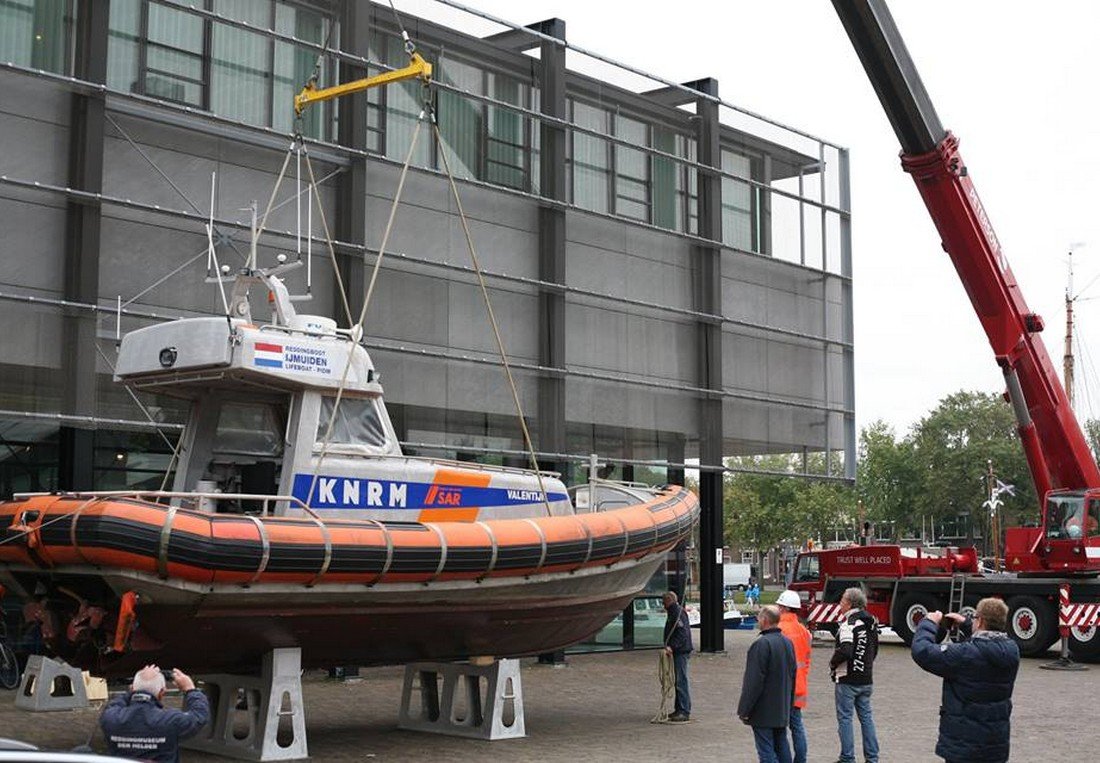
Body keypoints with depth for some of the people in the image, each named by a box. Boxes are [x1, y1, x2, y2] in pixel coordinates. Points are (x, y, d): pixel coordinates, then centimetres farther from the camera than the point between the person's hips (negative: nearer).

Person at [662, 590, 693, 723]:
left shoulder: (678, 613, -14)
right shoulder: (674, 612, 18)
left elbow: (683, 633, -24)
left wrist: (672, 646, -29)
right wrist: (670, 647, 15)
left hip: (681, 652, -11)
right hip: (676, 652, 11)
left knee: (681, 681, -10)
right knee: (678, 681, 14)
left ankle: (684, 712, -10)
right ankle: (680, 709, 20)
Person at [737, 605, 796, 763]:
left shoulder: (762, 644, -19)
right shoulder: (787, 643, 10)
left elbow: (754, 681, -19)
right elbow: (792, 675, 18)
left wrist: (744, 710, -14)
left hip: (763, 712, -8)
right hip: (783, 710, 8)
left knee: (766, 750, -6)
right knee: (782, 747, 16)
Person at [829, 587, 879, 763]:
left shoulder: (849, 624, -18)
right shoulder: (871, 623, 8)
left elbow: (845, 650, -29)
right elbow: (875, 648, 18)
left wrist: (832, 663, -12)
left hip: (847, 679, -7)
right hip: (866, 679, 7)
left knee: (845, 717, 2)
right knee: (866, 716, 14)